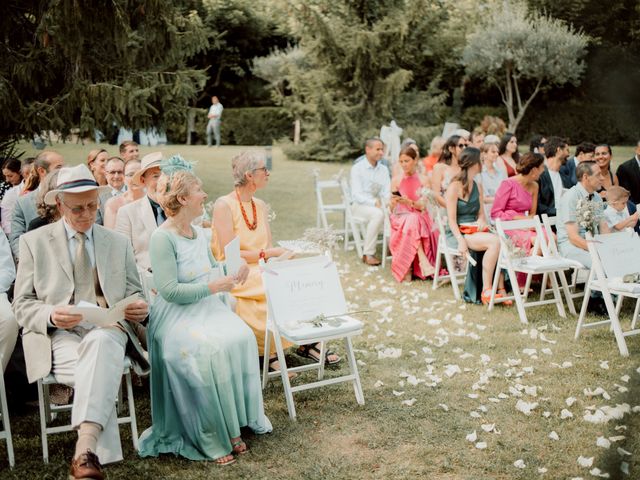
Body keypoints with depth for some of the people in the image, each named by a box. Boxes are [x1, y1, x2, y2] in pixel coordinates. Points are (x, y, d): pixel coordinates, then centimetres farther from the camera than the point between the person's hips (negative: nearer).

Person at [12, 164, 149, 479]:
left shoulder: (118, 244, 18)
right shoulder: (33, 242, 11)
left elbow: (133, 293, 21)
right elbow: (22, 306, 8)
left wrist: (138, 307, -5)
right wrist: (51, 315, -16)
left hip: (107, 329, 1)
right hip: (58, 335, -1)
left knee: (100, 343, -38)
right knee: (100, 373, -35)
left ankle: (85, 451, -48)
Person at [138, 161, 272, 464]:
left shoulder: (199, 234, 12)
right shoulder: (162, 238, -13)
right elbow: (169, 290, -18)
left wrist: (232, 274, 0)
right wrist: (213, 286, -19)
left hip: (206, 309, 7)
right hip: (176, 316, -7)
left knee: (242, 338, -21)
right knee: (209, 349, -33)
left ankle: (234, 425, -11)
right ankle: (210, 438, -19)